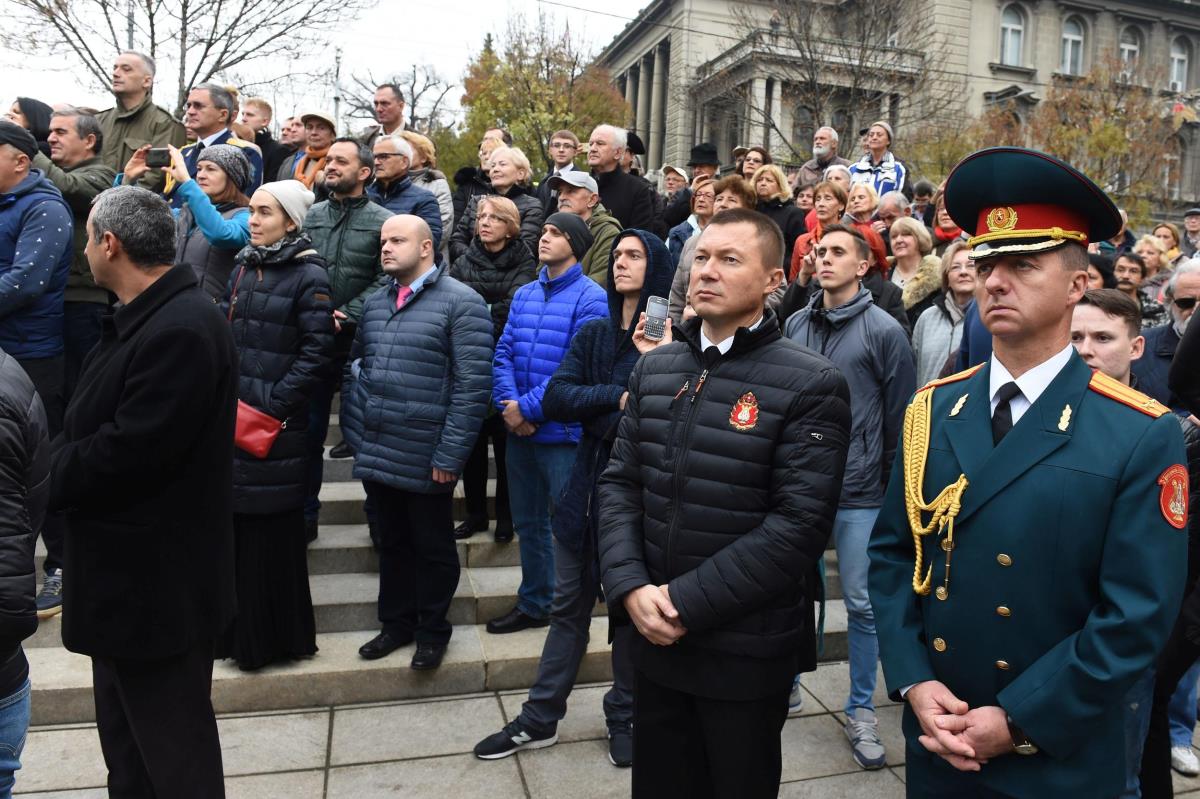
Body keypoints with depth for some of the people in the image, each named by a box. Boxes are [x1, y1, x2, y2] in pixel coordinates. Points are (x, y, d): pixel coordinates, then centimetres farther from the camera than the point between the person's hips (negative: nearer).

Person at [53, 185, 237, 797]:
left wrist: (41, 477, -11)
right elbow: (99, 427, 13)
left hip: (157, 577, -10)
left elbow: (127, 452, -26)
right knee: (126, 730, 25)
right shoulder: (144, 317, 9)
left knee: (170, 742, 8)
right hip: (131, 564, 10)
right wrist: (55, 465, -3)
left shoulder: (181, 331, -25)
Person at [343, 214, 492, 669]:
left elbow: (472, 385, -15)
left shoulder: (460, 303, -11)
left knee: (432, 547, 11)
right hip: (376, 453, 6)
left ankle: (433, 631, 29)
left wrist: (450, 455, -17)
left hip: (424, 459, -6)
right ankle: (396, 622, 36)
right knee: (391, 542, 19)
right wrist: (354, 429, 7)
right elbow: (357, 363, 19)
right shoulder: (375, 303, 11)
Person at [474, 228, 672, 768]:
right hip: (587, 484, 4)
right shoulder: (593, 334, 7)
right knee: (569, 605, 14)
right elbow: (555, 400, -6)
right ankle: (539, 719, 27)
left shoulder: (671, 338, -7)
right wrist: (617, 397, -17)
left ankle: (624, 716, 30)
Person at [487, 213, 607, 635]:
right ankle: (533, 603, 34)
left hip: (563, 432, -7)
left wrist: (527, 408, -17)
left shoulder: (590, 299, -11)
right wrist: (507, 404, -11)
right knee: (528, 521, 18)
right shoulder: (524, 295, 11)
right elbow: (503, 354, 6)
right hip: (518, 429, 7)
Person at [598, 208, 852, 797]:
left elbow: (799, 524, -18)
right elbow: (619, 483, 4)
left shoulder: (812, 386, -12)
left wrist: (687, 602, -18)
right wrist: (629, 587, -11)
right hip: (655, 640, 5)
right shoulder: (654, 367, 5)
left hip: (748, 653, -4)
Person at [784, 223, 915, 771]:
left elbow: (900, 417, -3)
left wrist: (894, 488, -1)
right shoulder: (796, 324, 5)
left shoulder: (884, 331, -6)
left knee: (862, 604, 6)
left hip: (858, 492, -3)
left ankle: (861, 710, 24)